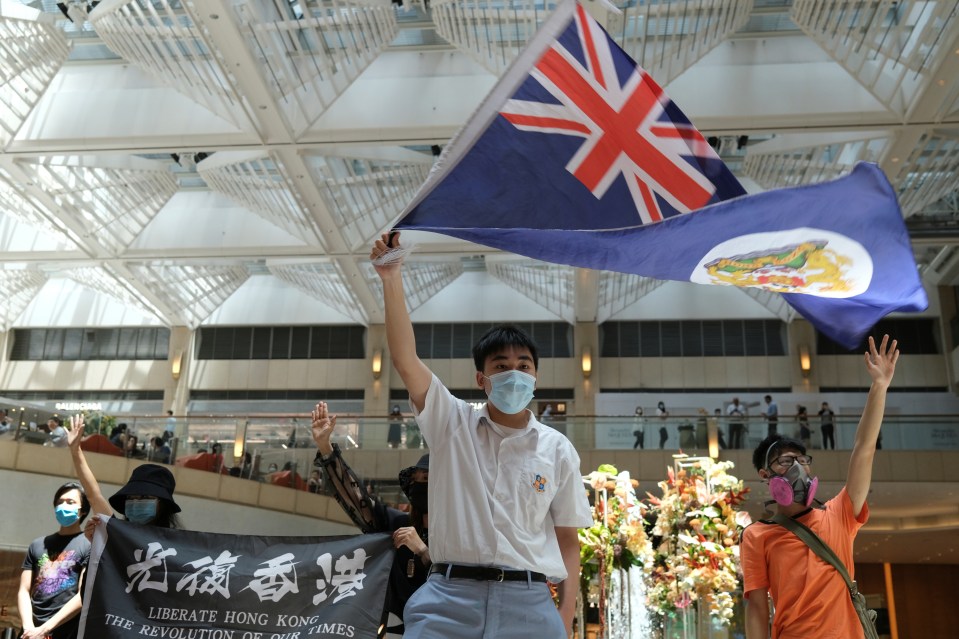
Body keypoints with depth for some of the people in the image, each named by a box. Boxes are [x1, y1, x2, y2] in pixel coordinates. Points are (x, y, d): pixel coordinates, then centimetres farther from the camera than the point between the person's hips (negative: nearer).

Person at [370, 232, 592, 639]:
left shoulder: (558, 450, 9)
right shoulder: (453, 424, 7)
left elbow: (567, 539, 10)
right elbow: (405, 360, -4)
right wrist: (391, 278, -9)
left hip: (528, 601, 1)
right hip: (448, 596, 0)